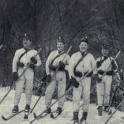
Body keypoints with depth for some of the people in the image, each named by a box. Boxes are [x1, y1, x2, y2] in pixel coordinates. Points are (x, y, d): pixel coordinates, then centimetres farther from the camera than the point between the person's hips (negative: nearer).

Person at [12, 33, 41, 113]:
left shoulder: (34, 52, 15)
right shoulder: (19, 51, 16)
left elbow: (39, 62, 15)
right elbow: (14, 62, 10)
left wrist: (35, 61, -8)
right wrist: (14, 72, -2)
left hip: (30, 71, 0)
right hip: (20, 70, 0)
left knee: (29, 89, -1)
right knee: (18, 88, -8)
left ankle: (28, 105, 9)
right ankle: (16, 106, -9)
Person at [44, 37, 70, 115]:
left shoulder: (66, 55, 10)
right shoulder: (53, 53, 12)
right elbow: (47, 63, 6)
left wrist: (64, 66, -13)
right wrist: (48, 74, -3)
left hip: (61, 74, 0)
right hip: (52, 74, 0)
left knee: (61, 91, -1)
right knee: (49, 91, -7)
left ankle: (60, 107, 10)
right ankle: (48, 107, 3)